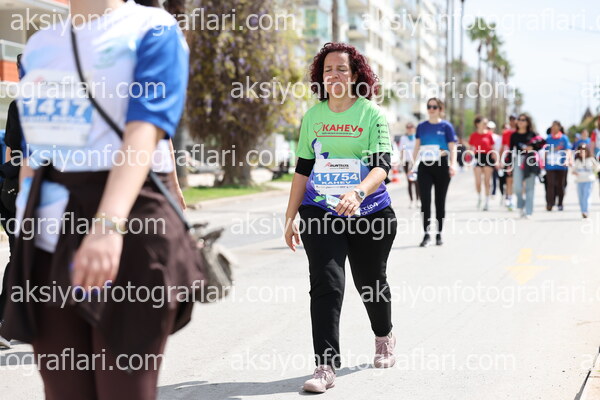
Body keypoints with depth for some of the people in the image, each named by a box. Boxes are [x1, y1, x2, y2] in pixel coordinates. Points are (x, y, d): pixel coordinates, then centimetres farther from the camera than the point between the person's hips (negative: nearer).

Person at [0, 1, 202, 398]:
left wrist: (108, 224, -33)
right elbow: (35, 148, 18)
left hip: (128, 224, -6)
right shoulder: (40, 44, 16)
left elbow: (143, 133, -19)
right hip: (49, 237, 6)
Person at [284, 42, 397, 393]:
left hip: (371, 215, -1)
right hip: (320, 215, 2)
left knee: (371, 282, 15)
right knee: (326, 284, -12)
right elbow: (303, 169, 12)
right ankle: (326, 366, -11)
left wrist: (358, 192, -36)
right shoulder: (313, 116, 5)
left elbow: (382, 165, -17)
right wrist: (290, 217, 10)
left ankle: (384, 337, 45)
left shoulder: (373, 115, -6)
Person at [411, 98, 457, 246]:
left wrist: (453, 164, -15)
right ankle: (426, 234, -1)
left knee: (440, 201, 5)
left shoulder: (446, 126, 1)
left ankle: (439, 234, 14)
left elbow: (452, 148, -2)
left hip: (441, 165, -2)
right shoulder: (421, 126, 9)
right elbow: (417, 147, 14)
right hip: (424, 166, 2)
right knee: (425, 200, -6)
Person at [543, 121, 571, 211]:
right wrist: (544, 163, 13)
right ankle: (549, 204, -11)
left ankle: (560, 204, 18)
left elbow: (568, 150, -10)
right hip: (550, 166, 1)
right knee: (550, 184, -9)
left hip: (561, 166, -1)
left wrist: (567, 160, -26)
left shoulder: (564, 138, -1)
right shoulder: (548, 138, 6)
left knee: (560, 185, 7)